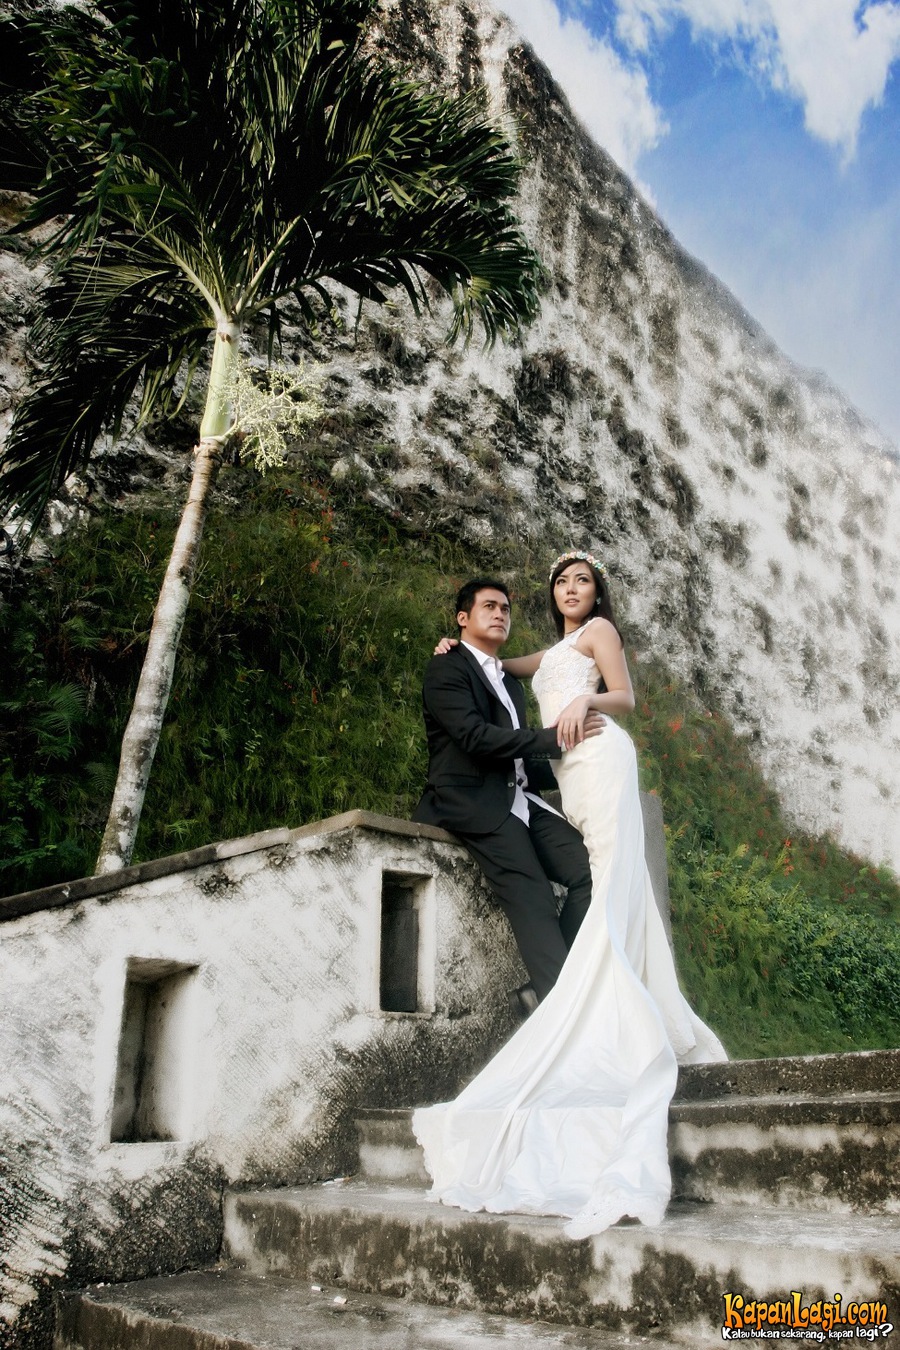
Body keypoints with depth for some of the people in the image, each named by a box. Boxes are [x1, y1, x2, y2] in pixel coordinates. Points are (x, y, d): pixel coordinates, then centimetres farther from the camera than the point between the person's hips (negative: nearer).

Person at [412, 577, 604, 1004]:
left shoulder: (511, 684, 27)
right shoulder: (446, 669, 2)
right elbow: (475, 736, -14)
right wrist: (557, 737, -12)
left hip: (520, 800, 8)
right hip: (475, 803, -7)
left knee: (590, 872, -13)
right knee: (534, 902, -25)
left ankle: (552, 989, -12)